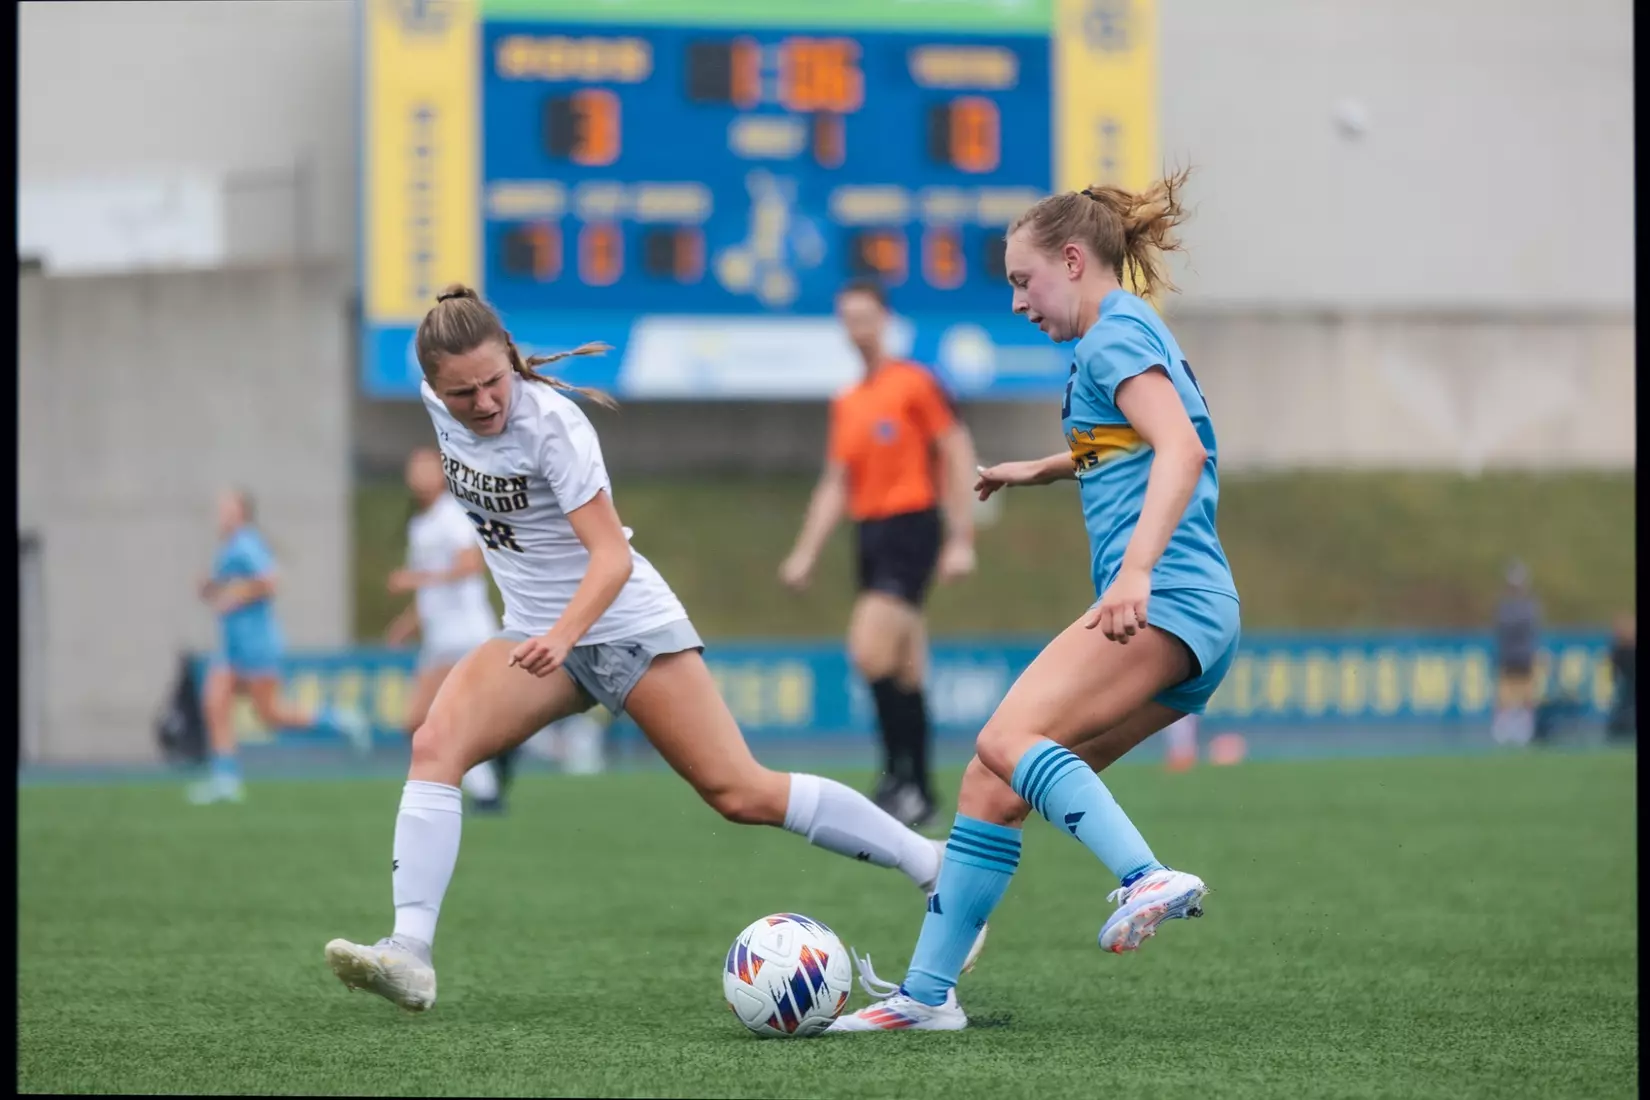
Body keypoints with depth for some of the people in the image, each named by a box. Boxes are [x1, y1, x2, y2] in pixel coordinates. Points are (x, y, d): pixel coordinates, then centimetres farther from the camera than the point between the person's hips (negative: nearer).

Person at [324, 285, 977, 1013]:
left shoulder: (550, 424, -24)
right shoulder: (436, 401, -7)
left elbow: (612, 554, -30)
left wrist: (562, 635, -47)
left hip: (625, 624, -5)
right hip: (536, 633, 6)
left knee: (742, 795, -7)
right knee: (435, 745, -20)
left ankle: (936, 865, 5)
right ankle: (409, 956, -27)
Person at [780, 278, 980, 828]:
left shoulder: (915, 385, -5)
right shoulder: (845, 403, 15)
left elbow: (958, 458, -7)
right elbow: (835, 486, 19)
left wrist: (961, 541, -12)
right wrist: (805, 554, 12)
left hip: (911, 530, -7)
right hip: (869, 533, 7)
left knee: (870, 652, -20)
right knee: (905, 674, 8)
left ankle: (900, 772, -12)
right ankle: (919, 796, 10)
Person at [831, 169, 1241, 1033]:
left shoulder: (1116, 337, -5)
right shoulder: (1128, 338, 25)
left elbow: (1182, 448, -22)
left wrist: (1136, 569, -33)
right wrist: (1040, 470, 53)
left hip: (1167, 599, -10)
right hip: (1193, 617, 10)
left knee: (1007, 739, -28)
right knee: (990, 787, 8)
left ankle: (1149, 879, -42)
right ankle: (925, 994, 10)